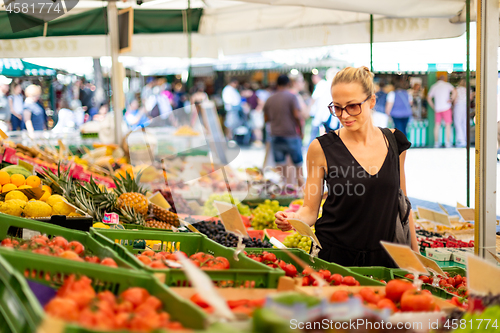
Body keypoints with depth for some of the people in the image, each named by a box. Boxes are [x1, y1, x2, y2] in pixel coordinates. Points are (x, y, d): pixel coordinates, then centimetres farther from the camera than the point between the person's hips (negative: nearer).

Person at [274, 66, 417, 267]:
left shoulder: (395, 141, 2)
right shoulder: (322, 148, -6)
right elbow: (311, 210, 0)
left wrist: (416, 256, 13)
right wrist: (293, 219, -22)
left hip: (384, 258, 2)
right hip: (334, 258, -2)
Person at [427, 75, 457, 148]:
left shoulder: (434, 86, 11)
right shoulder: (447, 85, 2)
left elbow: (429, 98, 11)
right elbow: (454, 92, -14)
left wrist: (433, 106, 15)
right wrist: (451, 100, -5)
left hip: (437, 108, 3)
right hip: (446, 107, -3)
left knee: (437, 125, 10)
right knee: (448, 125, -1)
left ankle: (436, 142, 9)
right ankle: (448, 143, -6)